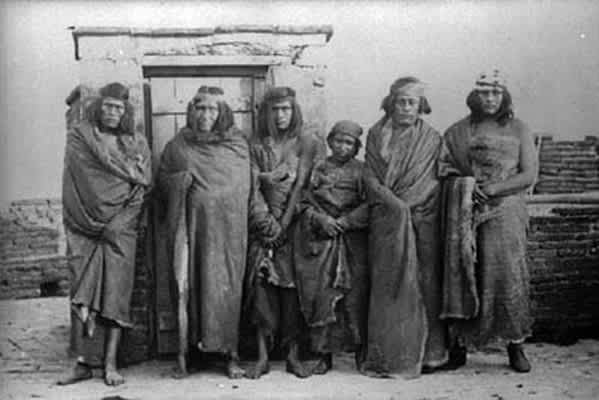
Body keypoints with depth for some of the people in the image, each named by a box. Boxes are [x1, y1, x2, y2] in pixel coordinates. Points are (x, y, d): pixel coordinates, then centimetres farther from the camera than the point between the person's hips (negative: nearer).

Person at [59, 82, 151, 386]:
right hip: (85, 227, -1)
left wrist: (115, 224, -7)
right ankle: (84, 363, 0)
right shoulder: (79, 136, 9)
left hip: (120, 229, 1)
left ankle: (110, 364, 0)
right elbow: (85, 179, -5)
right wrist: (129, 171, -2)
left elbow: (142, 188, 4)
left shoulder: (137, 143, 13)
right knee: (83, 294, -4)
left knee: (115, 292, -3)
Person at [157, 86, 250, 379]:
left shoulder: (238, 144, 8)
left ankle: (230, 354, 4)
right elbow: (162, 181, 13)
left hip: (226, 227, 0)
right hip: (189, 224, 1)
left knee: (226, 286, -2)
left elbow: (245, 188, 10)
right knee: (186, 283, -4)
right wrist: (180, 181, -5)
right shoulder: (178, 145, 10)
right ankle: (183, 353, 2)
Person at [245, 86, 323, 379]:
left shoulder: (307, 143, 4)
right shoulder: (256, 146, 9)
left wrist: (284, 224, -9)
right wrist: (267, 223, -10)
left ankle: (293, 354, 2)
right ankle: (262, 355, -3)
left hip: (294, 222, -1)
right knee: (261, 280, -8)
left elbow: (302, 186, -3)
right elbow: (253, 187, 2)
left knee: (293, 282, -5)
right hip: (264, 223, 1)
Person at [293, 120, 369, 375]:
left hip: (352, 238, -1)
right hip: (319, 239, 1)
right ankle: (325, 354, 7)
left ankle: (359, 349, 8)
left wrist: (343, 222, -12)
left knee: (354, 293, -4)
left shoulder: (361, 171, 6)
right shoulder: (319, 169, 11)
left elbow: (368, 206, -3)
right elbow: (305, 203, 7)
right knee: (320, 294, -2)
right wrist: (321, 219, -10)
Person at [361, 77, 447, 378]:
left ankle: (425, 354, 6)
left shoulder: (431, 139, 8)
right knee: (387, 284, -1)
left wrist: (408, 205, -10)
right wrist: (395, 204, -12)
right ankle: (387, 357, 4)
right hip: (385, 220, 0)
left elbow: (436, 182, 3)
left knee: (424, 283, -2)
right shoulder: (376, 135, 10)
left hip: (422, 220, 0)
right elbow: (370, 176, 2)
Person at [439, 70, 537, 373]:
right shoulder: (458, 131, 12)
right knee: (461, 272, -3)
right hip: (465, 212, 1)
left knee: (507, 274, -4)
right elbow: (442, 169, 10)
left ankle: (516, 345, 5)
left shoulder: (518, 129, 8)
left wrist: (491, 188, -11)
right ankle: (459, 344, 5)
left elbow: (529, 175, 1)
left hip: (504, 212, -1)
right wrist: (463, 183, -9)